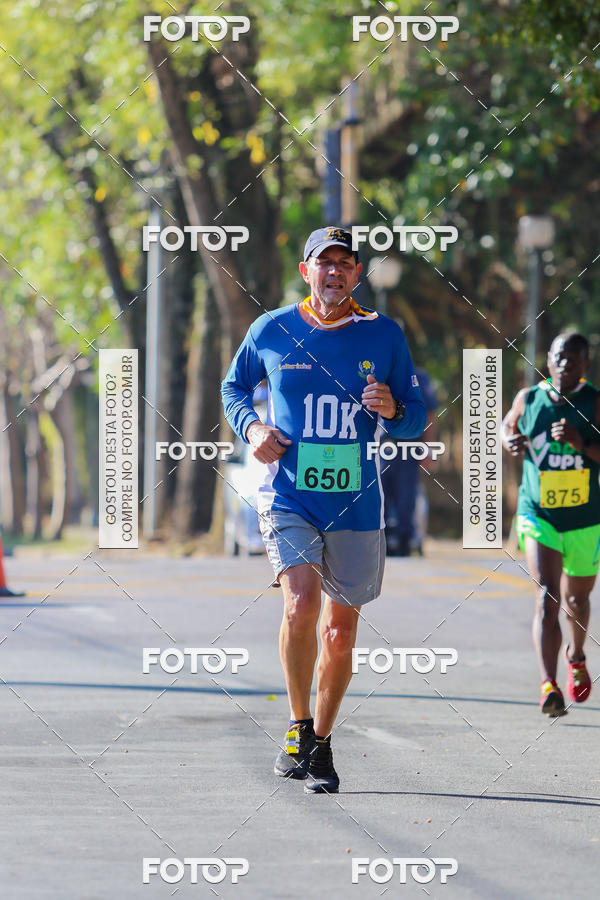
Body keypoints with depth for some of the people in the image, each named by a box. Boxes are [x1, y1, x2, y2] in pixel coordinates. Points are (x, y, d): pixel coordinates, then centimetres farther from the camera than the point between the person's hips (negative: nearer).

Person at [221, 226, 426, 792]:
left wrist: (392, 410, -13)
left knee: (341, 632, 9)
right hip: (288, 497, -2)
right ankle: (299, 730, -6)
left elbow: (416, 420, 9)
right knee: (301, 603, -24)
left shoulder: (383, 336, 2)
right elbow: (234, 387, 18)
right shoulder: (271, 331, 1)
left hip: (356, 505, 2)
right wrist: (251, 428, -2)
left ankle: (321, 746, 27)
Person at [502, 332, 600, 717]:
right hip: (538, 515, 0)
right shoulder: (529, 398, 0)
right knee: (547, 597, -17)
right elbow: (508, 425, 20)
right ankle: (549, 685, -25)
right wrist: (511, 441, -2)